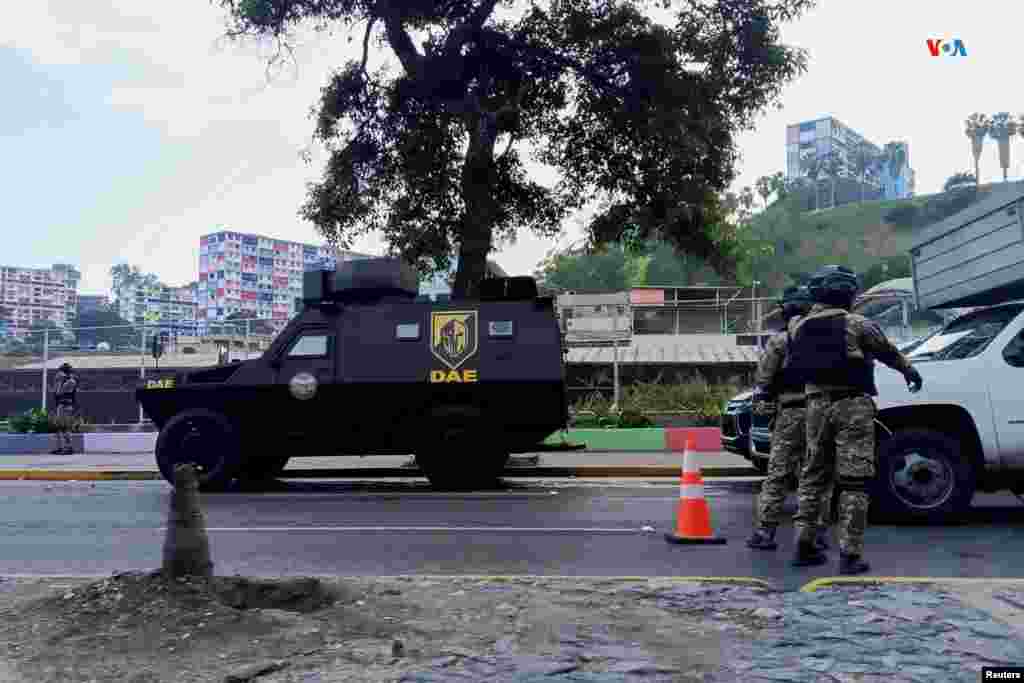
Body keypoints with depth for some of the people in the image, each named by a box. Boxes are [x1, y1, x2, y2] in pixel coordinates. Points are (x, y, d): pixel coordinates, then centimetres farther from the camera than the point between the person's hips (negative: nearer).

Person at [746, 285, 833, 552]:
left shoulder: (780, 341, -2)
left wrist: (760, 405, 8)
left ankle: (765, 531, 0)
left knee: (777, 474, 0)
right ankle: (820, 532, 12)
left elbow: (762, 379, -3)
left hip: (790, 413, -4)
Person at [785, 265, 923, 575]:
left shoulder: (800, 325, 7)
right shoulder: (857, 325, -5)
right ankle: (850, 554, -2)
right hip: (852, 405, -5)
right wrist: (911, 372, 27)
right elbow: (889, 352, 8)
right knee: (853, 481, -1)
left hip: (816, 404, 5)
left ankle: (804, 546, 15)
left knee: (813, 476, 14)